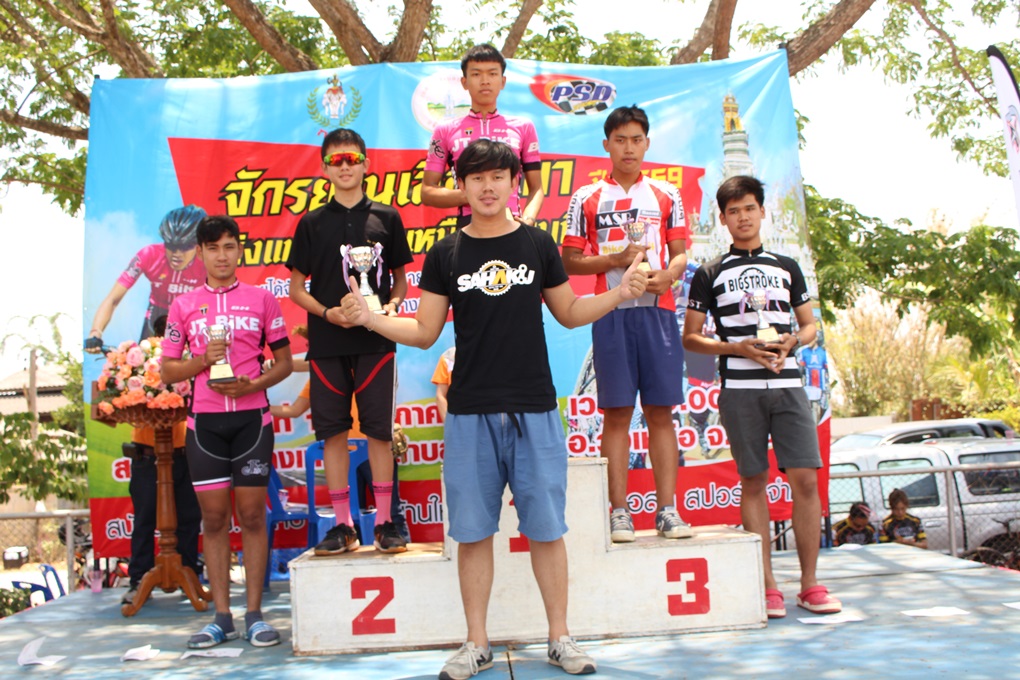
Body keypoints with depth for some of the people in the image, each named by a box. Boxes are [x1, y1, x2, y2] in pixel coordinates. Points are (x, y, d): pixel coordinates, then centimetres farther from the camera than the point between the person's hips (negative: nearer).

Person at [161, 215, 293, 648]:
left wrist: (251, 384, -10)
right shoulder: (184, 305, 10)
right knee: (214, 518, 4)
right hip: (204, 421, 1)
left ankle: (254, 614, 7)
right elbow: (167, 371, 10)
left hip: (252, 417, -1)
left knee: (252, 515, 0)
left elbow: (284, 361, 8)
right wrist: (203, 360, -9)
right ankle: (222, 617, 11)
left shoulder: (262, 299, 7)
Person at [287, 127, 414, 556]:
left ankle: (384, 522, 9)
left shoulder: (385, 218, 8)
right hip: (327, 343, 1)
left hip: (375, 340, -1)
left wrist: (392, 305, -8)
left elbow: (401, 277, 13)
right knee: (333, 432, 3)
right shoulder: (312, 223, 7)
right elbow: (296, 287, 8)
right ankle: (343, 525, 13)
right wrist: (327, 312, -9)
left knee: (379, 431, 0)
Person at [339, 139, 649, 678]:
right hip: (470, 411, 0)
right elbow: (425, 332, 6)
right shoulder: (445, 254, 5)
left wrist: (619, 293, -1)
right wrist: (369, 318, -8)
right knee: (472, 531, 5)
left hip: (534, 409, 0)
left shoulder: (538, 244, 6)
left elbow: (568, 313, 13)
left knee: (545, 528, 5)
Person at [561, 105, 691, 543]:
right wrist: (617, 259, -9)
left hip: (658, 310, 1)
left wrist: (668, 274, -11)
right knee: (616, 412, -2)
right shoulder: (587, 199, 9)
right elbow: (569, 262, 5)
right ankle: (619, 512, 3)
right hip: (611, 312, -1)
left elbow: (681, 253, 11)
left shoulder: (666, 195, 14)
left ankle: (667, 510, 6)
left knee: (660, 411, 1)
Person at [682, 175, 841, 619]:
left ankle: (810, 584, 5)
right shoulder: (710, 273, 9)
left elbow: (810, 325, 20)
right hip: (739, 388, -1)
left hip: (787, 384, 2)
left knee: (805, 479, -6)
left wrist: (793, 340, -3)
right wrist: (737, 348, -9)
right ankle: (767, 586, 8)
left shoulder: (786, 267, 16)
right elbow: (690, 337, 6)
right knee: (753, 482, 1)